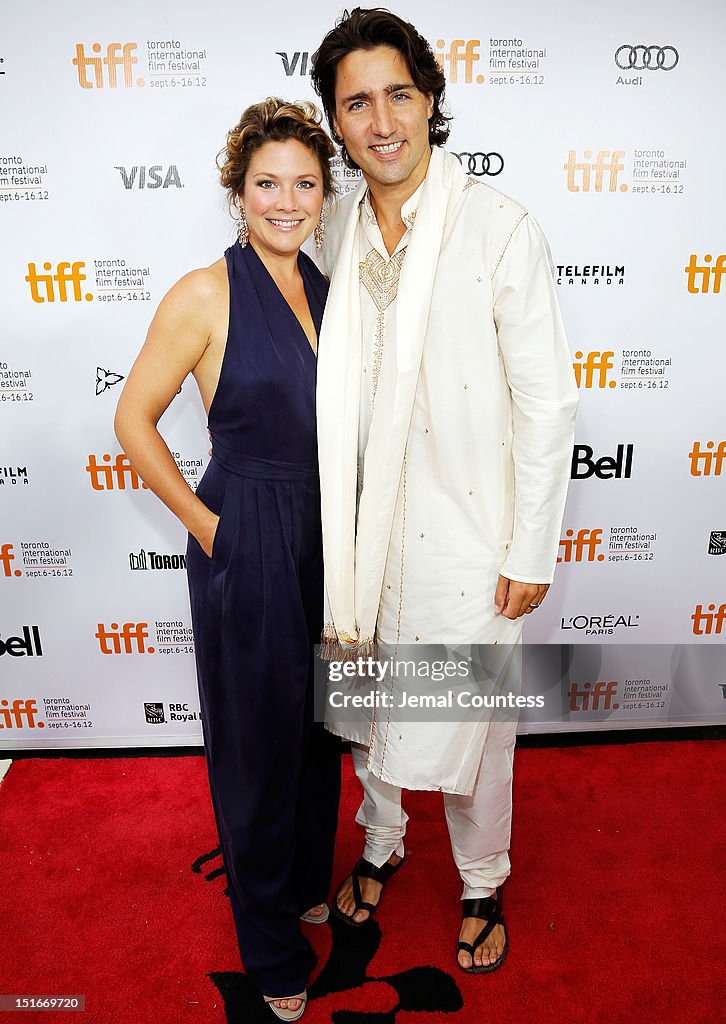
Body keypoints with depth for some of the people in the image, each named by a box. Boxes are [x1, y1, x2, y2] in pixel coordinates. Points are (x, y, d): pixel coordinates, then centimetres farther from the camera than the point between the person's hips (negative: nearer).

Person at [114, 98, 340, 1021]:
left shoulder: (326, 291, 7)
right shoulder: (205, 296, -12)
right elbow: (134, 421, -9)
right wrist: (203, 522, -8)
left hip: (324, 537, 6)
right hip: (245, 545, -6)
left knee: (318, 723, 20)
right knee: (259, 740, 10)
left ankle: (309, 881, 48)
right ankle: (273, 944, 36)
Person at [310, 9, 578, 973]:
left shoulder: (500, 226, -11)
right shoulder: (338, 231, 3)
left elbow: (545, 400, -11)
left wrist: (532, 551, -11)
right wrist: (335, 526, 12)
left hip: (466, 532, -4)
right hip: (365, 526, 5)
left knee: (474, 721, 13)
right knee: (366, 702, 21)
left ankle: (483, 884, 42)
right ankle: (381, 843, 50)